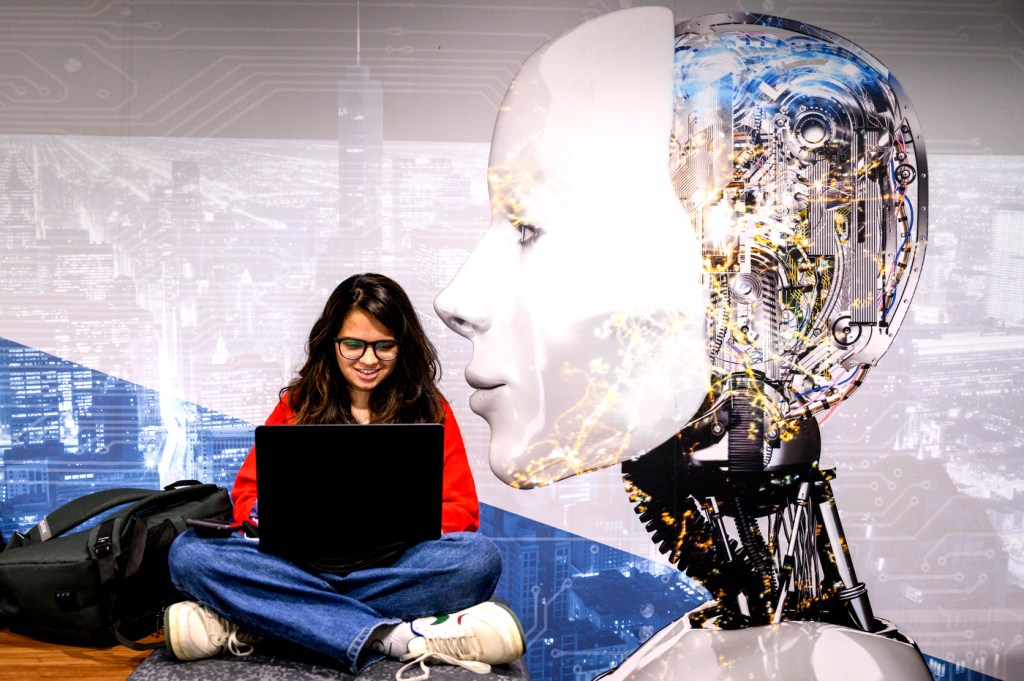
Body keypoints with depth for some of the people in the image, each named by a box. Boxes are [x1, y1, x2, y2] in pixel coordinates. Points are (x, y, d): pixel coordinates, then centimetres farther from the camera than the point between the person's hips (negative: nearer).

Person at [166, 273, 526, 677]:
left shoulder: (429, 409, 10)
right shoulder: (297, 404, 13)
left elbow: (461, 511, 5)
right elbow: (247, 495, 9)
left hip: (395, 567, -1)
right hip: (301, 561, 1)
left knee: (480, 557, -33)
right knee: (189, 553, -25)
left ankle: (246, 623, -29)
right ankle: (402, 639, -33)